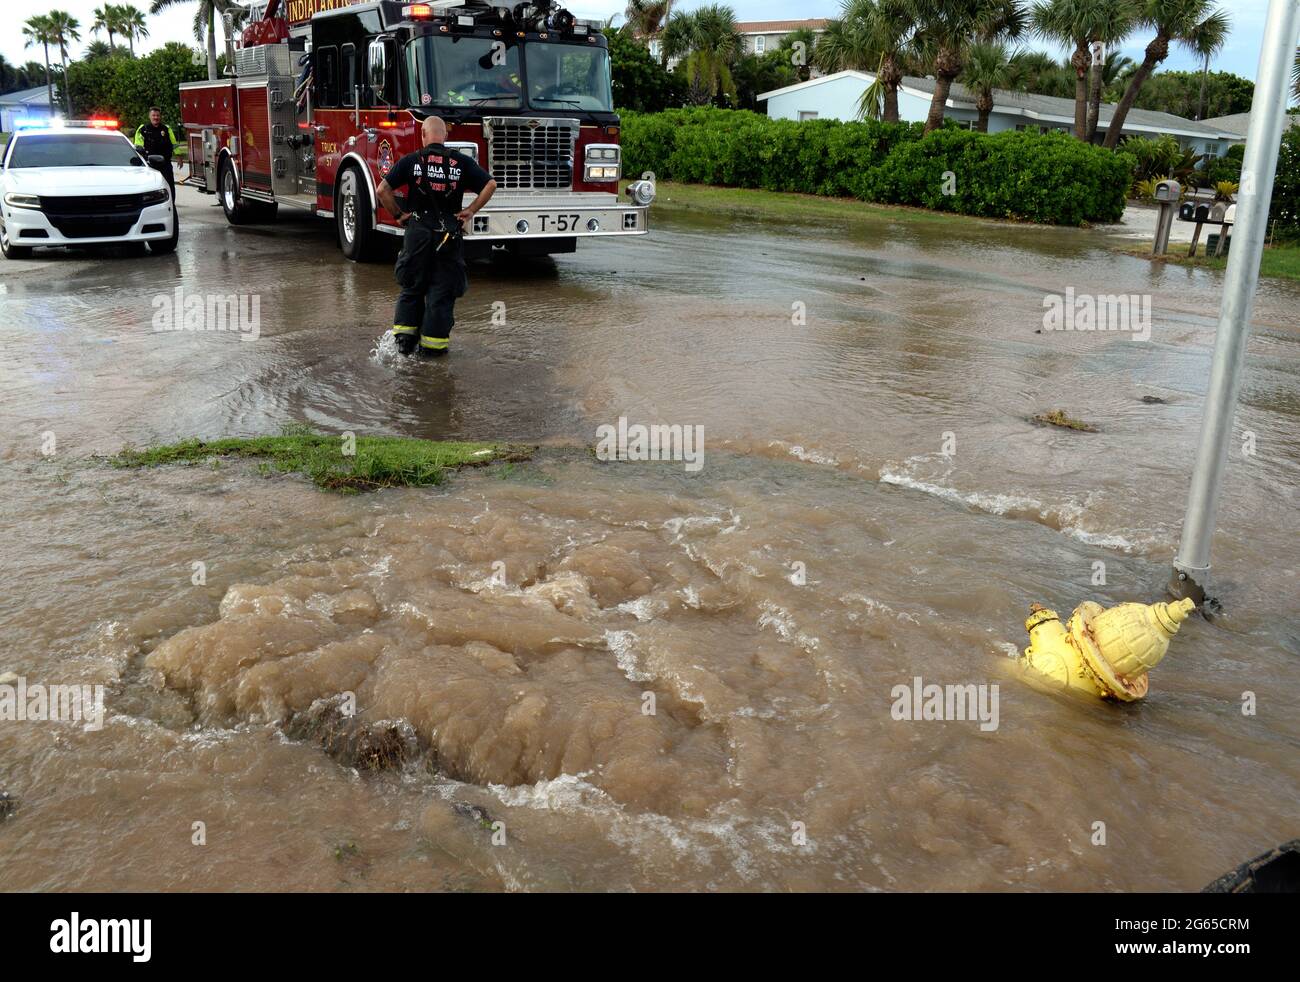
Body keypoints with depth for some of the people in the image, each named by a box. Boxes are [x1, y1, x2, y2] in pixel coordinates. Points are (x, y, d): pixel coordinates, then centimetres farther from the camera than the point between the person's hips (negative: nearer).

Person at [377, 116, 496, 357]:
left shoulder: (411, 161, 0)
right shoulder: (461, 162, 1)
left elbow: (383, 189, -6)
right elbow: (490, 185, -4)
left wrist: (398, 214, 5)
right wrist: (471, 210, 0)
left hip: (418, 231, 1)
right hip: (449, 235, 0)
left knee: (411, 286, 16)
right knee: (442, 290, 6)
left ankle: (405, 337, 15)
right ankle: (433, 343, 7)